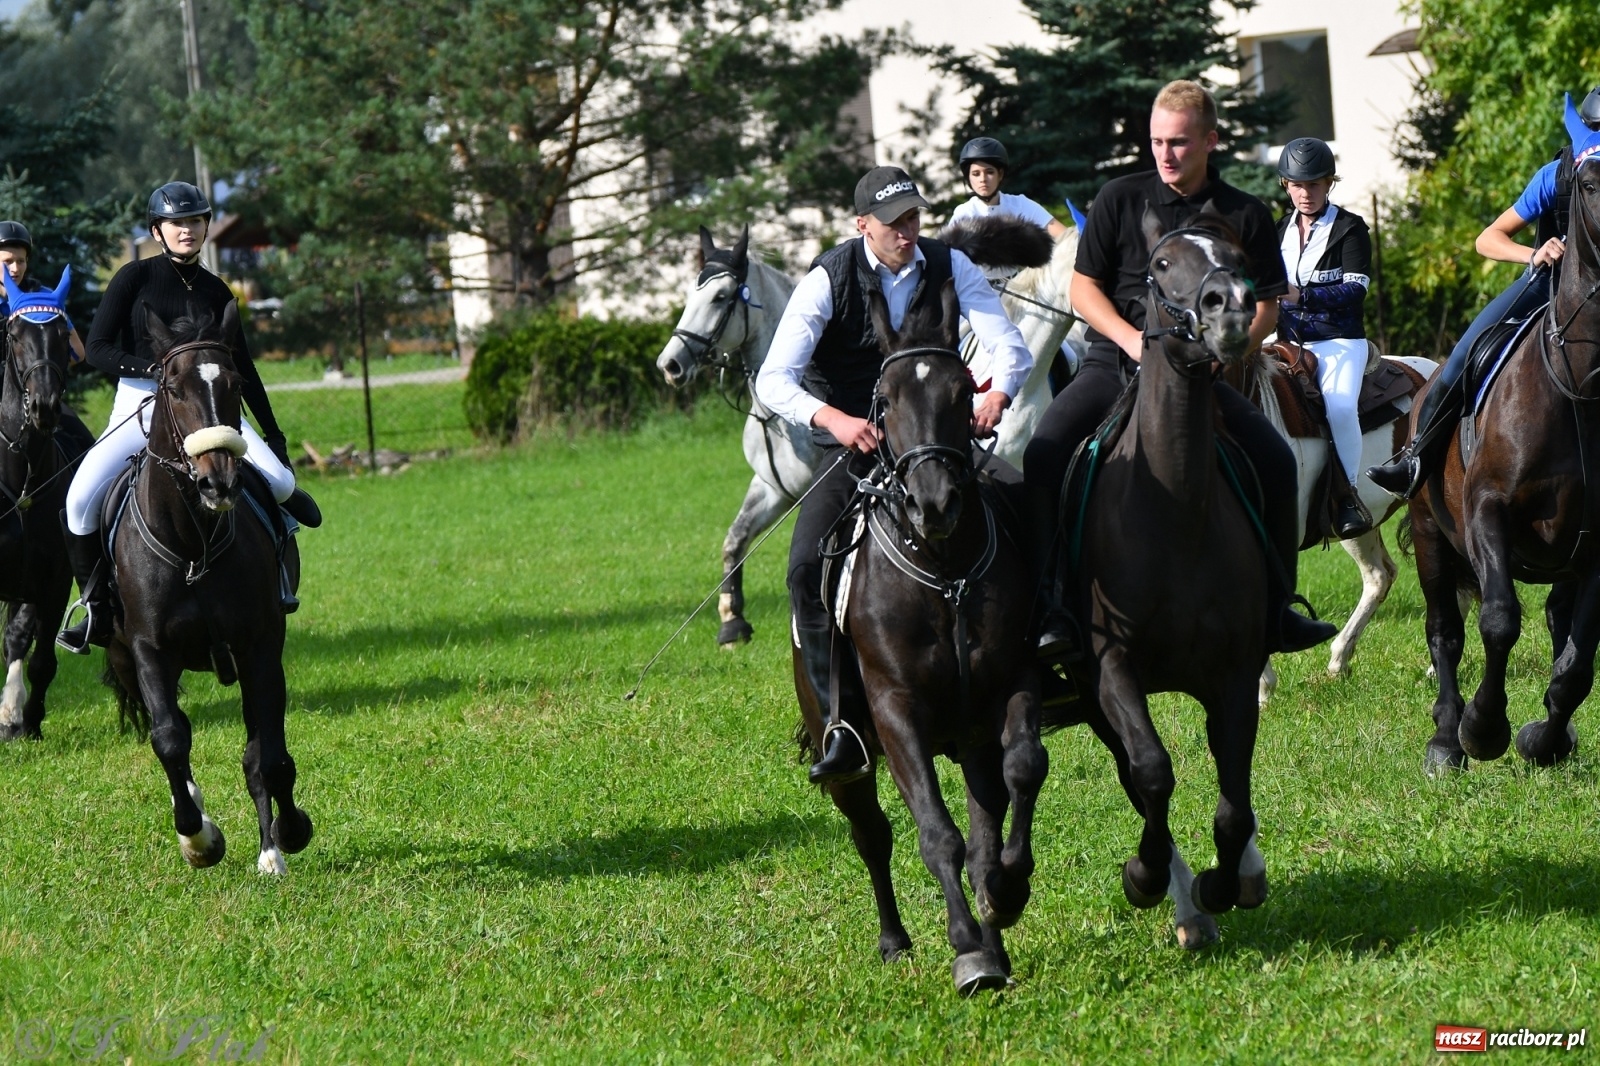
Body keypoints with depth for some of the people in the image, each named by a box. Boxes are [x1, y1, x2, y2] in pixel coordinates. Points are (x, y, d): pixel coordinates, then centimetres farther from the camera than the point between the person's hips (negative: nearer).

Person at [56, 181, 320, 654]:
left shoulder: (214, 291, 11)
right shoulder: (135, 278, 0)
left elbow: (242, 367, 17)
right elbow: (98, 350, -7)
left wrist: (273, 433, 15)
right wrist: (156, 368, -22)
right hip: (138, 406, -2)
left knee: (279, 482, -22)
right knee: (82, 500, -24)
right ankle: (96, 608, -6)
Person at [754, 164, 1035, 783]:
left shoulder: (949, 267, -3)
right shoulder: (828, 281, -12)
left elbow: (1010, 349, -7)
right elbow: (773, 382, -21)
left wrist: (997, 394, -31)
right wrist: (836, 420, -40)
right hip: (852, 440, -2)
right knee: (808, 565, -22)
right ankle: (844, 722, -19)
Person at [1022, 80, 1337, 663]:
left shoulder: (1244, 215, 3)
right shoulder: (1121, 198, 3)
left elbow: (1265, 308, 5)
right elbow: (1083, 287, 5)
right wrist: (1132, 340, -12)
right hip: (1115, 360, 0)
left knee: (1275, 460, -19)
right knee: (1044, 453, -25)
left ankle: (1275, 609, -4)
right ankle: (1055, 609, -24)